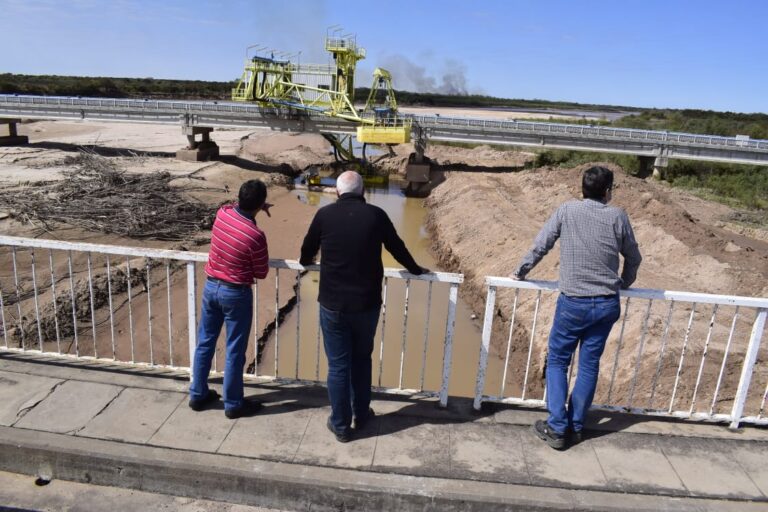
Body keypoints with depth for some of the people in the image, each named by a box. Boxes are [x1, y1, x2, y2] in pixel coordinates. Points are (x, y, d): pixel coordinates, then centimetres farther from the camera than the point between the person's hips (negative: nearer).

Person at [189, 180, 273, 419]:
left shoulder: (222, 213, -6)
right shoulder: (256, 235, -24)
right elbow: (261, 273, -9)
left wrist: (250, 205, 14)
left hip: (211, 286, 7)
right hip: (236, 294, -6)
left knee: (205, 343, 17)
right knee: (235, 351, 7)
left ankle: (198, 395, 31)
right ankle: (233, 404, 19)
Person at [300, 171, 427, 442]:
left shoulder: (325, 214, -5)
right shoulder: (376, 215, -4)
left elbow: (308, 249, 10)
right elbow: (397, 247, 9)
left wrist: (305, 262, 34)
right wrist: (415, 269, 28)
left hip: (333, 305, -1)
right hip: (367, 304, 1)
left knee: (338, 365, 10)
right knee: (362, 359, 21)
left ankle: (340, 425, 22)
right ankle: (361, 415, 35)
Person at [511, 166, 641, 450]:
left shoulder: (567, 210, -5)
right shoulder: (618, 216, 1)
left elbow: (539, 246, -2)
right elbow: (634, 257, 12)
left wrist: (520, 273, 13)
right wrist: (624, 283, 31)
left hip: (573, 302, -2)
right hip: (607, 304, 3)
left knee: (557, 361, 9)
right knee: (589, 365, 12)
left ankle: (557, 428, 8)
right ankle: (576, 427, 21)